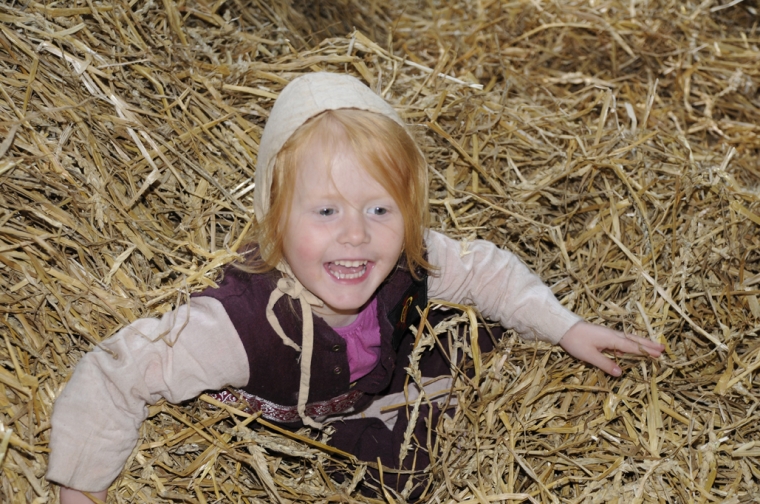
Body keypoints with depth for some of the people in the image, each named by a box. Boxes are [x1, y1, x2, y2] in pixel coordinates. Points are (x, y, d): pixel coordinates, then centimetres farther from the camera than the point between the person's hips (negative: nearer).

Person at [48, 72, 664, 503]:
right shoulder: (243, 324, -45)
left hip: (380, 418, 4)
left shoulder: (409, 265, -29)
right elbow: (113, 375, -38)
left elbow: (486, 267, -9)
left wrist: (567, 328, -12)